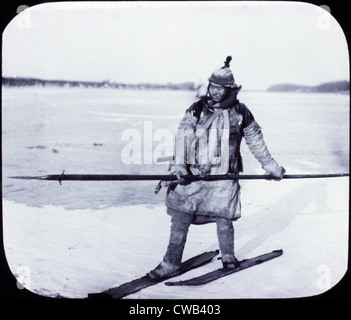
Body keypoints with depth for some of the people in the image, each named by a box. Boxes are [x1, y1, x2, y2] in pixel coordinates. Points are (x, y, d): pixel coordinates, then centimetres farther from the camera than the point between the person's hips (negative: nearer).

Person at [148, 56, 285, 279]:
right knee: (180, 219, 0)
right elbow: (183, 137, -7)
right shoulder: (197, 110, 2)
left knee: (224, 220, 4)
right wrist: (179, 164, -21)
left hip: (224, 178, 0)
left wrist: (270, 165, 19)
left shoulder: (240, 112, 4)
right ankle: (171, 263, 14)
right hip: (193, 175, 0)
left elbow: (256, 141, 15)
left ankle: (228, 256, 32)